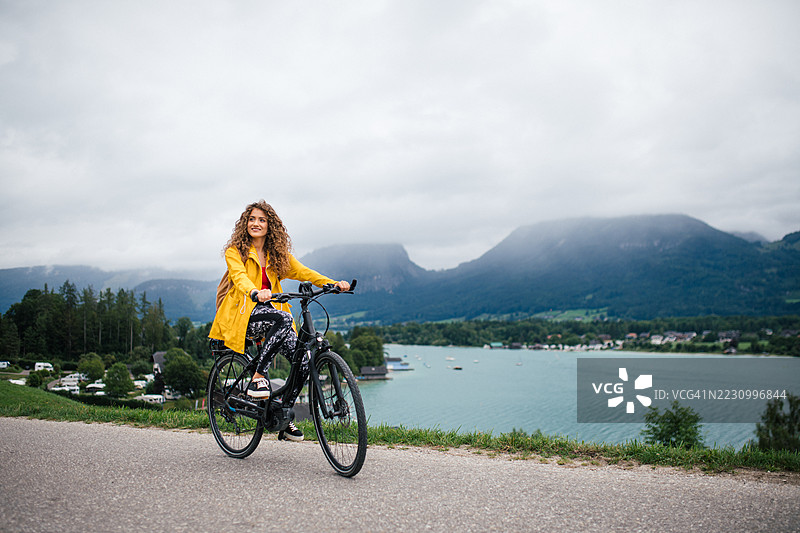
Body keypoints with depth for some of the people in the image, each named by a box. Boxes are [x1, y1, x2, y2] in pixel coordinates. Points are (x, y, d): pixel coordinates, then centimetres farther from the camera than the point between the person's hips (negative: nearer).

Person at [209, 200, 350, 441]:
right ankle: (257, 378, -24)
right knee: (284, 319, -36)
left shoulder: (278, 254, 14)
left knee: (303, 357, -16)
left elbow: (303, 272, 3)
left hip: (271, 315, 5)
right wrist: (256, 292, -42)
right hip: (243, 314, -5)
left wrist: (334, 284, -14)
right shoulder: (235, 252, 0)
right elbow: (240, 277, -19)